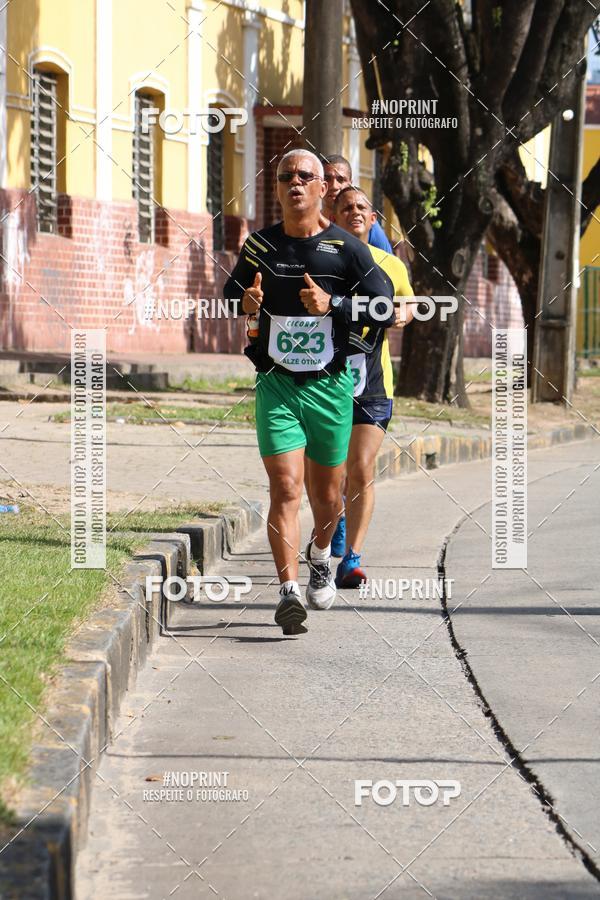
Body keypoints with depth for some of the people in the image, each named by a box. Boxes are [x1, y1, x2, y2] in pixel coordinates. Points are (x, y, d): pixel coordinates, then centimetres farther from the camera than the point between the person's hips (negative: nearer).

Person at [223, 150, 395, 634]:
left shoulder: (347, 247, -1)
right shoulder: (259, 246, 3)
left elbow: (385, 309, -3)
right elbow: (228, 303, 13)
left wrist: (332, 305, -17)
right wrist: (247, 306, -11)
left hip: (330, 385, 1)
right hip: (276, 383, 0)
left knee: (328, 494, 12)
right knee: (285, 488, -15)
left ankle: (320, 557, 43)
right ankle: (289, 591, -18)